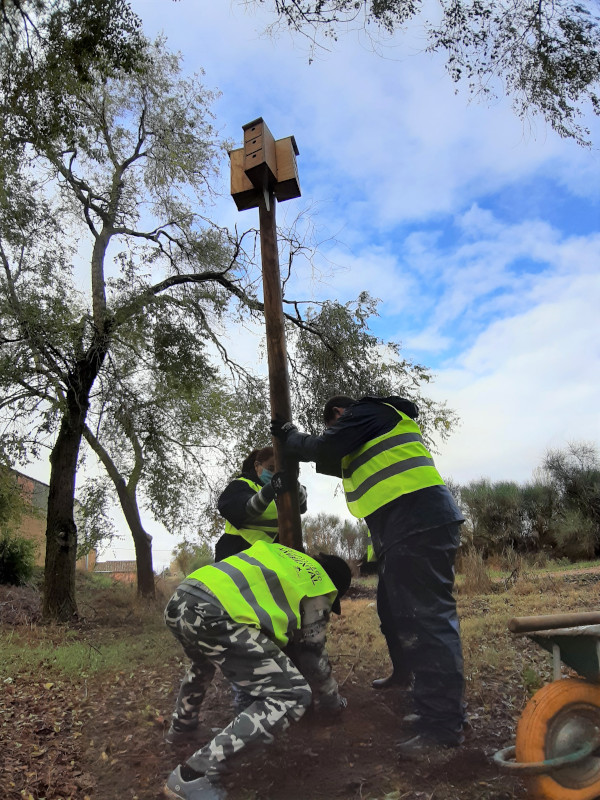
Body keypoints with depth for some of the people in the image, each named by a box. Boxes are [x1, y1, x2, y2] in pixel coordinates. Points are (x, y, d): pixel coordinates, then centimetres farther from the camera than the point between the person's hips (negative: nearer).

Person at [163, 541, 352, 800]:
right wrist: (332, 701, 42)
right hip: (214, 616, -9)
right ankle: (193, 776, -1)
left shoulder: (277, 551, 33)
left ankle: (181, 728, 54)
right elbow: (312, 655, 23)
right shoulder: (318, 586, 16)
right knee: (293, 696, -1)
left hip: (177, 603, 9)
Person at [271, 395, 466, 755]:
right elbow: (346, 464, 34)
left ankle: (443, 723, -12)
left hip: (419, 520, -11)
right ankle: (404, 672, 44)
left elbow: (323, 449, -9)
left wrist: (289, 434, 9)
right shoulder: (379, 424, 29)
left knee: (427, 614, -13)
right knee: (394, 606, 23)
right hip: (404, 526, 11)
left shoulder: (367, 412, -1)